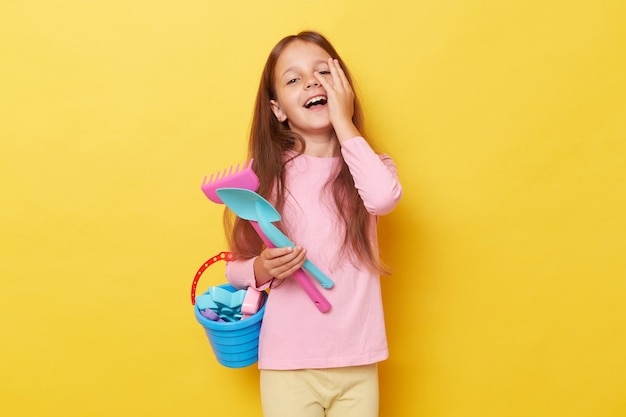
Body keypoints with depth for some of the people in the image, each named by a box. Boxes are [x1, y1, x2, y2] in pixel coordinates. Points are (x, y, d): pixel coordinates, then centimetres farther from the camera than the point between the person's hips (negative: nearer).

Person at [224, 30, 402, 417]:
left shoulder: (367, 165, 1)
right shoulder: (266, 173, -1)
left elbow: (384, 197, -25)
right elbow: (236, 269, 4)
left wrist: (344, 123, -15)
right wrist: (263, 270, -18)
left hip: (357, 363, 1)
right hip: (287, 362, 0)